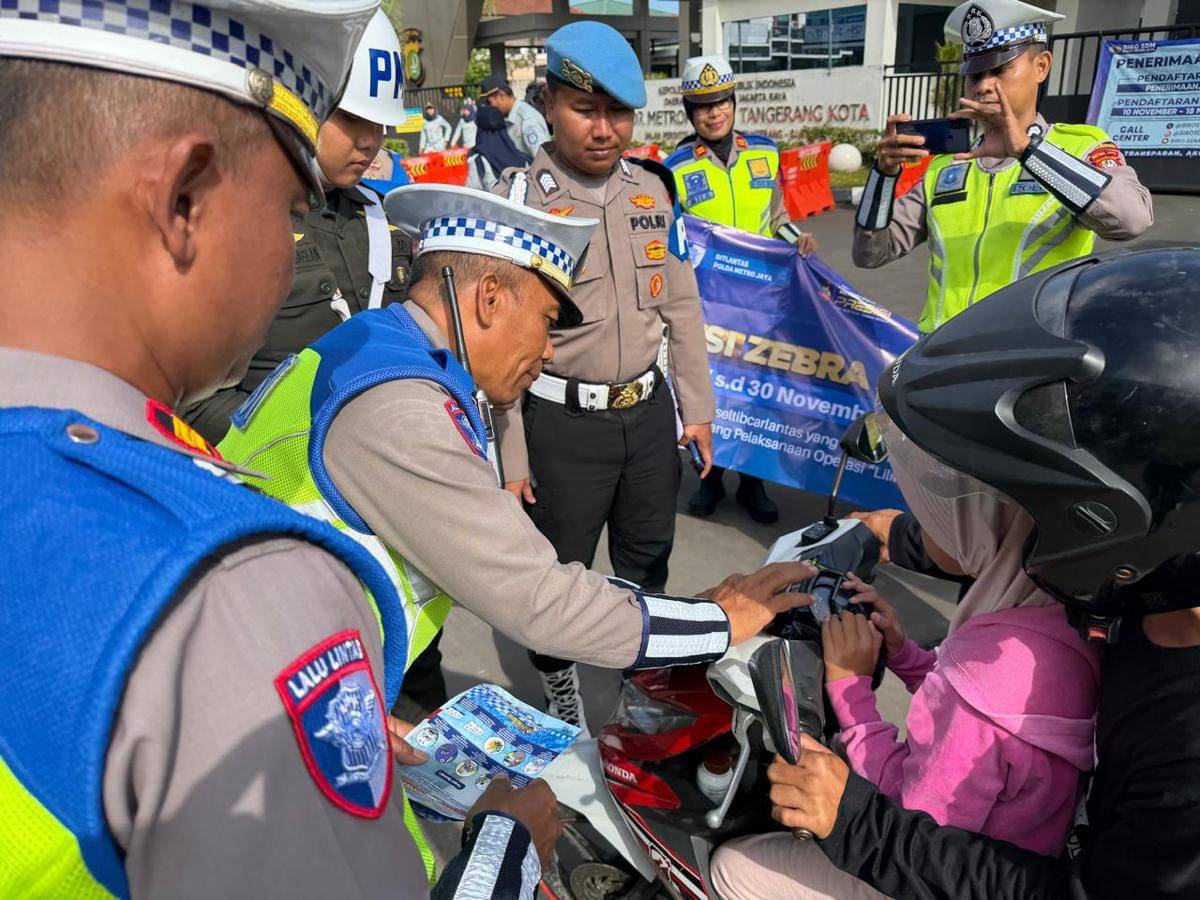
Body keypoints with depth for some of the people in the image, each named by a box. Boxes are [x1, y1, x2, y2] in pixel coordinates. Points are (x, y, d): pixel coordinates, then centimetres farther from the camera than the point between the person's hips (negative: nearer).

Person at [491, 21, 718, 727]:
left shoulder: (652, 188, 3)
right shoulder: (519, 198, -12)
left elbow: (681, 306, 9)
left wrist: (697, 406, 9)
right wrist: (508, 454, -13)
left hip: (649, 410, 5)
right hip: (561, 423, -5)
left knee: (648, 552, 22)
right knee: (560, 567, 12)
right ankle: (556, 678, 40)